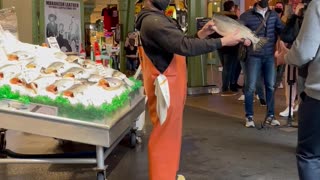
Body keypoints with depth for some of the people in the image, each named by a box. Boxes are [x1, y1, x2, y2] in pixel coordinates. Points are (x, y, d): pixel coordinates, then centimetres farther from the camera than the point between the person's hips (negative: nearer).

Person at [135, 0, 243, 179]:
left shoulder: (158, 19, 14)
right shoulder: (152, 22, -21)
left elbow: (178, 45, 12)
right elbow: (184, 46, -30)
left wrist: (201, 34, -1)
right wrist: (223, 41, -25)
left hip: (171, 86, 11)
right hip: (166, 88, -11)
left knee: (169, 134, 20)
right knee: (165, 137, -1)